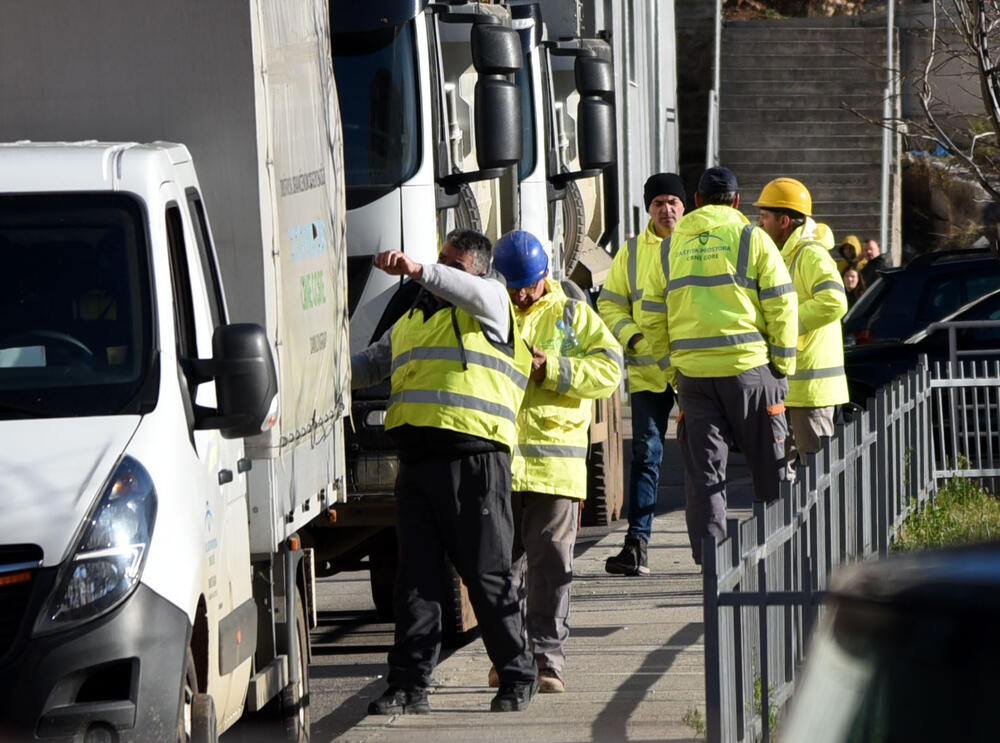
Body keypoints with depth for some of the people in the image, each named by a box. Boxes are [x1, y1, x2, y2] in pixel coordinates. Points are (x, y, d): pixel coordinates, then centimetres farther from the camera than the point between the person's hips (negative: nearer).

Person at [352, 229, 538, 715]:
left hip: (474, 459, -6)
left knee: (487, 574, -3)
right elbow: (369, 365, 33)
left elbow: (475, 292, -17)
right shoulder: (410, 321, 26)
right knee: (415, 575, 2)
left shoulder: (490, 303, 6)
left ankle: (518, 676, 9)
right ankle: (409, 686, 3)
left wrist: (418, 271, -33)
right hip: (416, 459, 6)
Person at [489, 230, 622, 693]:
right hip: (496, 458, 1)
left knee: (550, 562, -2)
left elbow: (609, 371, 1)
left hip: (555, 460, -1)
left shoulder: (574, 316, 10)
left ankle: (547, 658, 1)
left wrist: (551, 368, -10)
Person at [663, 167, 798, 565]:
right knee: (768, 460, 9)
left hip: (691, 368, 3)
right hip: (747, 365, -3)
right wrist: (784, 361, 3)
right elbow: (780, 304, -3)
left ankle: (707, 545, -2)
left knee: (702, 465, 5)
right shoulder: (751, 238, 0)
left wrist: (669, 367, 17)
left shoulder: (671, 244, 12)